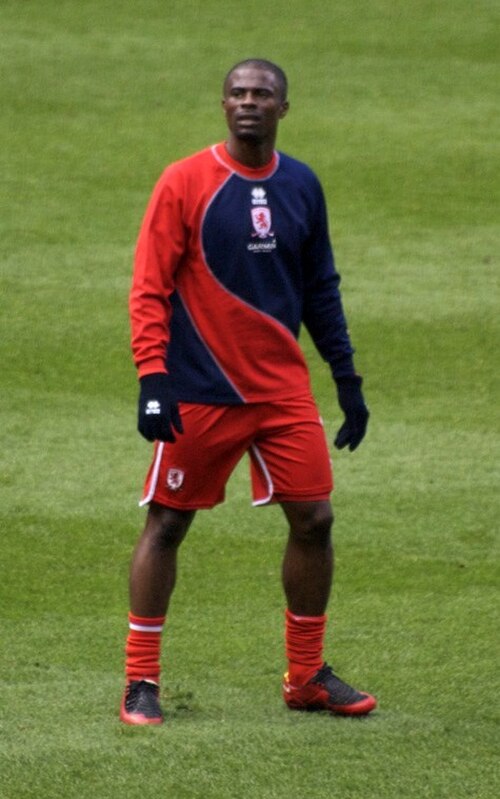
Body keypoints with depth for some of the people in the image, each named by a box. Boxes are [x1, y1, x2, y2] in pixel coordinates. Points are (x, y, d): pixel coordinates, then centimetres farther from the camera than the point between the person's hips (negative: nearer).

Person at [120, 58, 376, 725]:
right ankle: (141, 683, 8)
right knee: (166, 524, -1)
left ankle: (306, 676, 16)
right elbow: (149, 288, -8)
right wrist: (153, 379, -18)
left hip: (283, 388, 4)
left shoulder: (301, 186, 8)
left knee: (314, 519, 1)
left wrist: (346, 377, 13)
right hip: (199, 392, -4)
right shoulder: (185, 183, -6)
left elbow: (321, 289, 17)